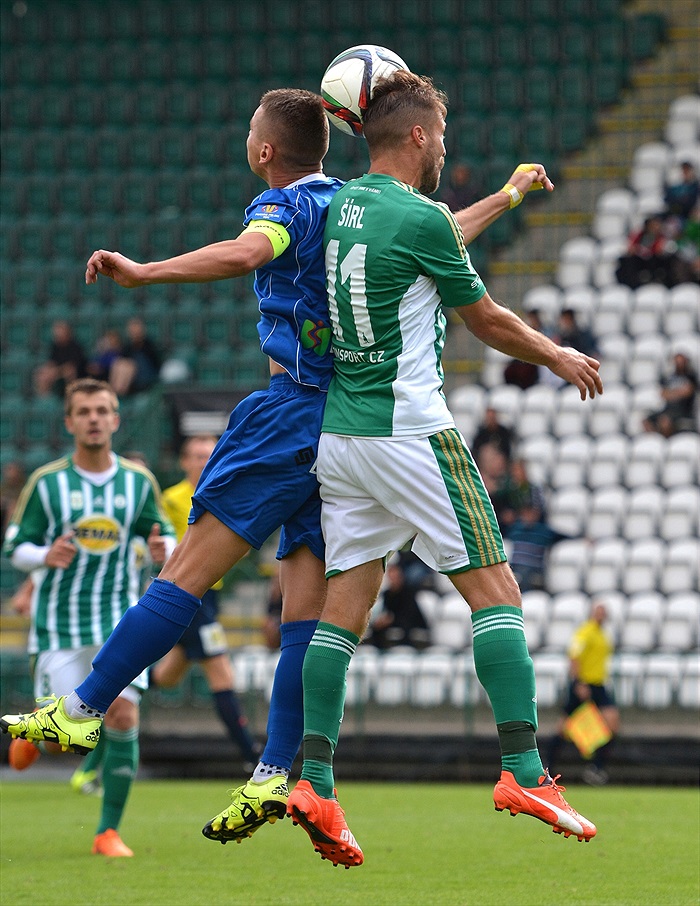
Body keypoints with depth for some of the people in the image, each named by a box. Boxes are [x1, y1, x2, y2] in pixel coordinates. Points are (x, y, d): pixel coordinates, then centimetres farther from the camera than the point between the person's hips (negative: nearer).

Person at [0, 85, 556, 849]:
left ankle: (82, 710, -11)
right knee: (308, 602, 1)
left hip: (293, 409, -8)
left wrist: (143, 273, -36)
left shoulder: (288, 206, -5)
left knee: (190, 568, -10)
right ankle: (275, 776, -5)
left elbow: (245, 253, -28)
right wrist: (511, 192, 51)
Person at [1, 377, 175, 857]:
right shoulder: (46, 483, -3)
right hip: (59, 624, -1)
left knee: (123, 717, -12)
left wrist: (165, 550, -13)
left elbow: (163, 533, 12)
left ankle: (109, 831, 1)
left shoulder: (139, 481, 2)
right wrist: (45, 557, -22)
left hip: (120, 621, 2)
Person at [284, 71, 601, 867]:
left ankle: (314, 779, -3)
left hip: (338, 434, 8)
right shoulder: (422, 219, -12)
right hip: (410, 434, -8)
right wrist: (558, 357, 15)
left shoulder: (343, 206, 9)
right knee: (494, 590, -2)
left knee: (344, 603, 5)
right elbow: (487, 321, -1)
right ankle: (522, 769, -8)